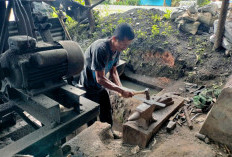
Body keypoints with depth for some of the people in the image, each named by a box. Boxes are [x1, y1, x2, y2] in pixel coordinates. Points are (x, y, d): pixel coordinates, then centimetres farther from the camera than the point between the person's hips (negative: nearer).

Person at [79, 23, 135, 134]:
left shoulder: (117, 49, -8)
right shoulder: (100, 49, -34)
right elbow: (100, 79, -32)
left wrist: (120, 88, -12)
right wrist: (121, 91, -27)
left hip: (101, 87, 8)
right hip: (89, 89, -8)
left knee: (107, 116, 21)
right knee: (92, 121, 8)